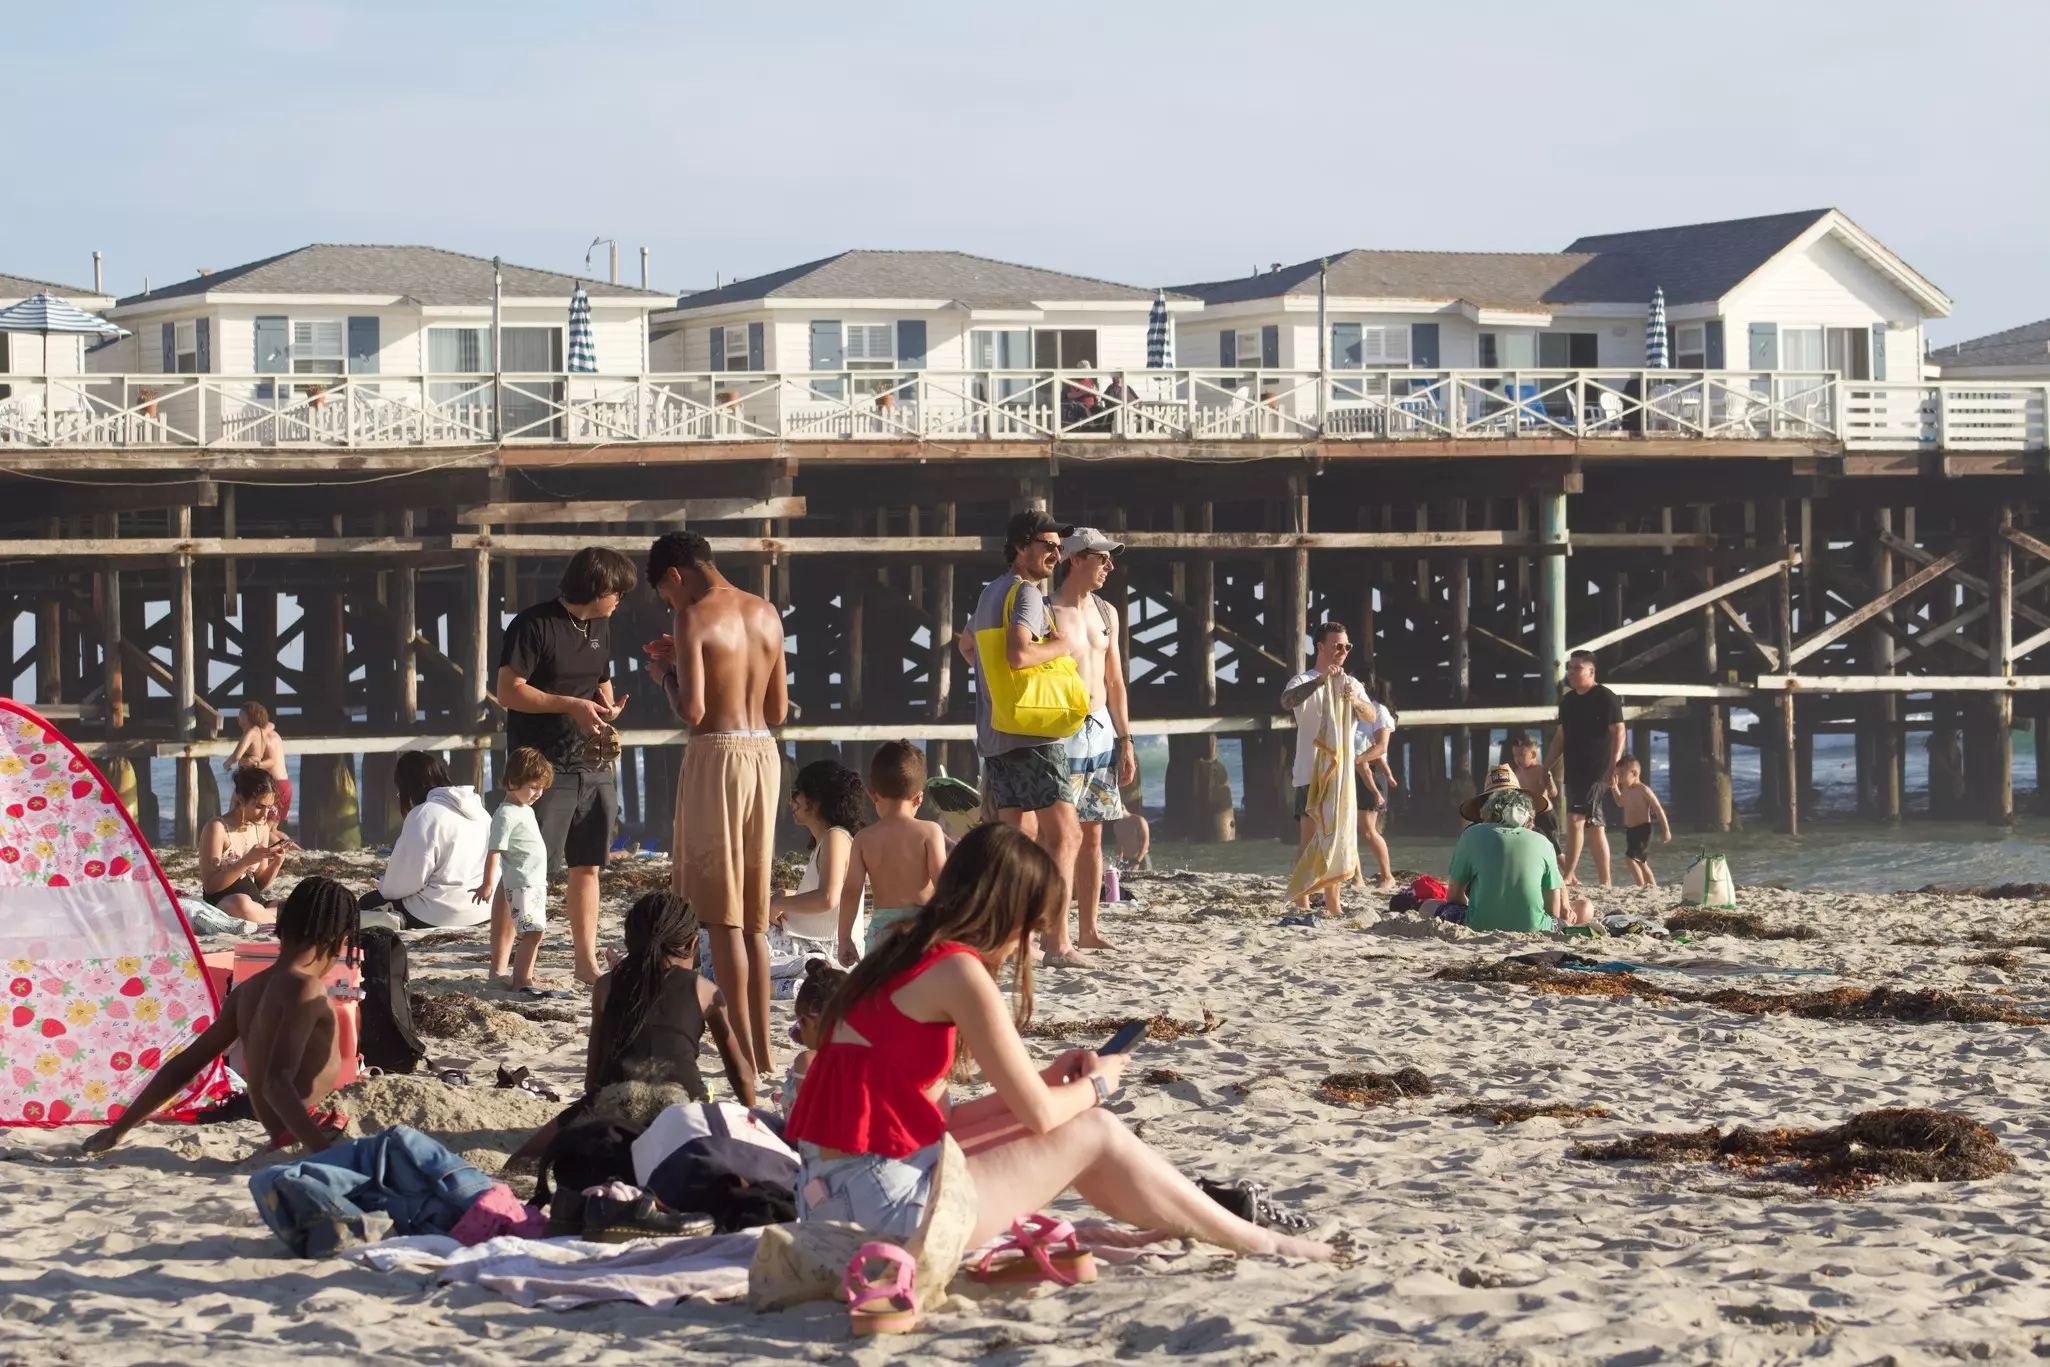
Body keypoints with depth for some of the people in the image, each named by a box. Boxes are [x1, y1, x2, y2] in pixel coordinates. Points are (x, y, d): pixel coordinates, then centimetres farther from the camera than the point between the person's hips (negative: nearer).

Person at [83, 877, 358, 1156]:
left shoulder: (250, 990, 14)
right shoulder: (304, 989, -11)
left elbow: (182, 1066, 19)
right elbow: (276, 1083, -23)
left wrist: (119, 1129, 26)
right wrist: (326, 1152, -32)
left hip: (290, 1139, 9)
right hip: (306, 1140, -9)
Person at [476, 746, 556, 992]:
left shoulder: (526, 810, 14)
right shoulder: (506, 815, -16)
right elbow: (493, 851, -18)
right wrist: (488, 884, -21)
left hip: (536, 883, 10)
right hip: (521, 883, -10)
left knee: (534, 932, 12)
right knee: (533, 932, -13)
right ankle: (522, 981, -11)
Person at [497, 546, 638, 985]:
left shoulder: (599, 627, 15)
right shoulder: (534, 625, -10)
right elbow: (508, 691, -15)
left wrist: (608, 707, 5)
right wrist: (571, 706, -20)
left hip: (592, 765, 8)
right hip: (544, 766, -8)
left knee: (587, 866, 9)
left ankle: (586, 962, 15)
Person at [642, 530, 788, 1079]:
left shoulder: (695, 619, -10)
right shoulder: (766, 613, 11)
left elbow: (692, 710, -18)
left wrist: (666, 674, 3)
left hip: (717, 754, -7)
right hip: (764, 752, 7)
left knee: (722, 915, -2)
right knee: (754, 918, 14)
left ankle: (745, 1054, -4)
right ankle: (763, 1052, 15)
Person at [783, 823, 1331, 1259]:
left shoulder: (897, 960, 14)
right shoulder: (959, 970, -12)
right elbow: (1039, 1114, -8)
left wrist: (1048, 1081, 15)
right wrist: (1096, 1085, 13)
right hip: (888, 1201, -9)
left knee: (1070, 1128, 21)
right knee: (1096, 1134, 5)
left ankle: (1194, 1225, 33)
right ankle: (1259, 1244, 18)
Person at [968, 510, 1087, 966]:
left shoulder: (991, 593, 17)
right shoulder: (1026, 593, -12)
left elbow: (969, 642, 34)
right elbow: (1019, 655, -26)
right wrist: (1063, 644, -12)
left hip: (995, 735, 10)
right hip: (1033, 734, -10)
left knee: (1020, 834, 14)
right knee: (1064, 835, -10)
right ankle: (1058, 943, -17)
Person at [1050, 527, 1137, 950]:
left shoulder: (1107, 613, 13)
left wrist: (1125, 741, 15)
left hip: (1102, 729, 7)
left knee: (1093, 835, 9)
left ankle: (1089, 929, 14)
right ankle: (1057, 934, -8)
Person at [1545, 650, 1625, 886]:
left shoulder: (1606, 698, -8)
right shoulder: (1567, 700, 15)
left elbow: (1618, 733, -14)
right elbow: (1561, 736, 21)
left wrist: (1613, 766, -25)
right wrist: (1546, 768, 18)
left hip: (1597, 771, -8)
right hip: (1574, 771, 8)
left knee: (1575, 818, -16)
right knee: (1593, 826, 9)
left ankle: (1569, 876, -13)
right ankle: (1605, 882, 11)